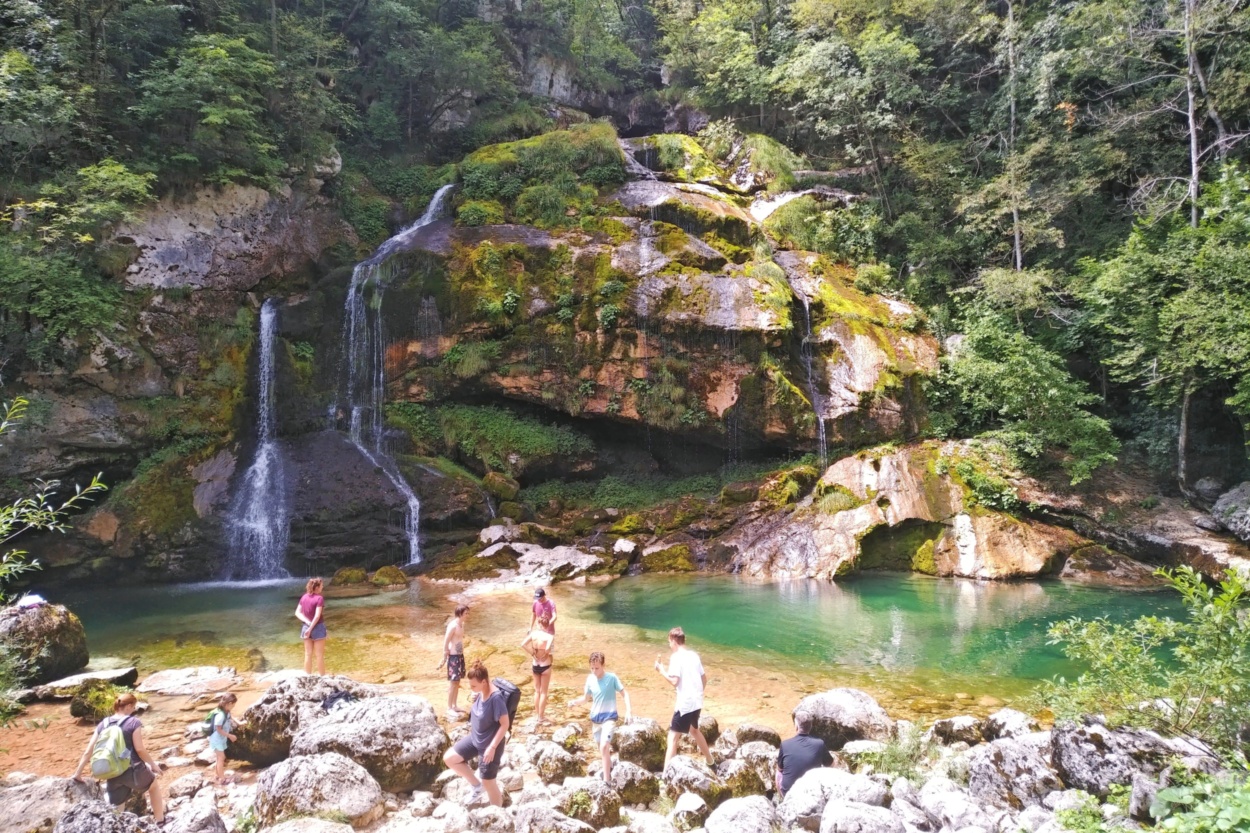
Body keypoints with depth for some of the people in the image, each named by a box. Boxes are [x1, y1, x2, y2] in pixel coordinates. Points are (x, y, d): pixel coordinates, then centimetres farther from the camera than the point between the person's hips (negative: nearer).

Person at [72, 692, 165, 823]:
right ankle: (160, 822, 30)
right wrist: (153, 764, 1)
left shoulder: (103, 724, 6)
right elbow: (139, 749, -13)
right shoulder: (133, 722, -10)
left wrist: (78, 772, 18)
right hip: (132, 769, -4)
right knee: (154, 786, 25)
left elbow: (88, 751, 7)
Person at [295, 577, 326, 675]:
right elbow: (317, 616, -22)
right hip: (318, 627, -5)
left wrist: (307, 622, -9)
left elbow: (297, 613, 0)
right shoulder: (319, 598, -17)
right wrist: (310, 629, -15)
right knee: (319, 655, 4)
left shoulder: (304, 597, 2)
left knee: (308, 654, 12)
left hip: (306, 627, 6)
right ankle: (322, 677, 10)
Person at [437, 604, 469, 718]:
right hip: (453, 656, -8)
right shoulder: (453, 626, -21)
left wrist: (461, 655, 18)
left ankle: (455, 705, 26)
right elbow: (445, 643, -18)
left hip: (460, 655, 8)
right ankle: (449, 709, 7)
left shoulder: (462, 624, 6)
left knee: (457, 682, 15)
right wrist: (444, 659, -15)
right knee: (453, 683, -2)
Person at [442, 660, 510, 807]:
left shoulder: (496, 698, -30)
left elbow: (505, 724, -26)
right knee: (449, 758, 10)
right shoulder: (479, 693, -6)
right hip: (474, 739, 9)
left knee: (488, 782, 4)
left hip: (489, 745, -9)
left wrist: (492, 747, -25)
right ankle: (477, 785, 25)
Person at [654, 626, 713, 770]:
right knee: (694, 729, 30)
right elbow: (704, 679, 16)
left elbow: (674, 681, -19)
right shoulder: (694, 655, 11)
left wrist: (661, 670, -7)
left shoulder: (676, 657, -11)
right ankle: (710, 762, 42)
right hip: (697, 702, 8)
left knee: (672, 737, -6)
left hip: (685, 703, -8)